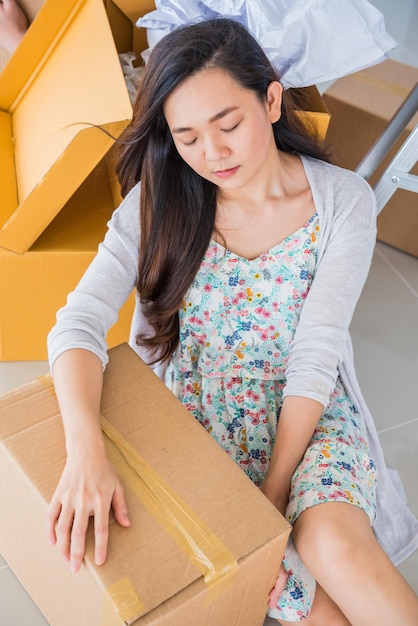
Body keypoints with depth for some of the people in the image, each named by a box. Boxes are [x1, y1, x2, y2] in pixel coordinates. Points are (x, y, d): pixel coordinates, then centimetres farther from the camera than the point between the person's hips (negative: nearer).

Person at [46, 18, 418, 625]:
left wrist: (274, 493, -19)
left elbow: (315, 358, -14)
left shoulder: (343, 201, -11)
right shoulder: (158, 203, -8)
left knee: (332, 544, -30)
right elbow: (77, 325, -17)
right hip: (200, 416, 1)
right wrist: (86, 452, -34)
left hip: (306, 414, 0)